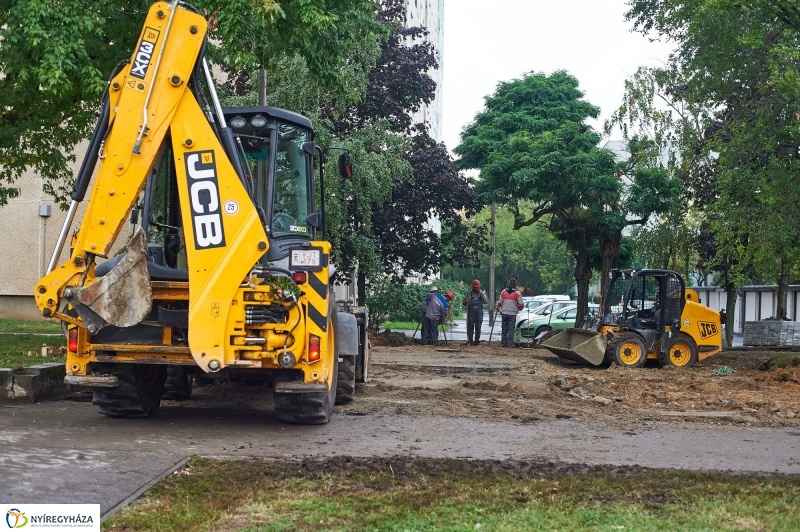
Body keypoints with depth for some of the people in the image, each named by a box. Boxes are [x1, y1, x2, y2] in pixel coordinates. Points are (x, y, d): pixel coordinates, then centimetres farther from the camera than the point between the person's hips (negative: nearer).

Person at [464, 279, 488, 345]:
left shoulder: (482, 293, 9)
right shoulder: (469, 293, 8)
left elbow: (486, 302, -6)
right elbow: (464, 303, 12)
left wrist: (481, 293, -10)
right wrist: (466, 302, -12)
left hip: (479, 312, 0)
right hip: (471, 312, 0)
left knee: (478, 327, 0)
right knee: (470, 326, -3)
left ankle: (477, 340, 3)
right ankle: (470, 340, -1)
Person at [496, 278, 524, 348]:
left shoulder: (503, 292, 5)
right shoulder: (517, 293, -6)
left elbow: (499, 303, 6)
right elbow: (521, 305, -6)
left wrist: (499, 309, 23)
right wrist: (519, 309, 14)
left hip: (504, 313, 3)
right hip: (512, 314, -3)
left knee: (504, 329, 11)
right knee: (511, 330, -2)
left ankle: (503, 343, 13)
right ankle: (509, 344, -6)